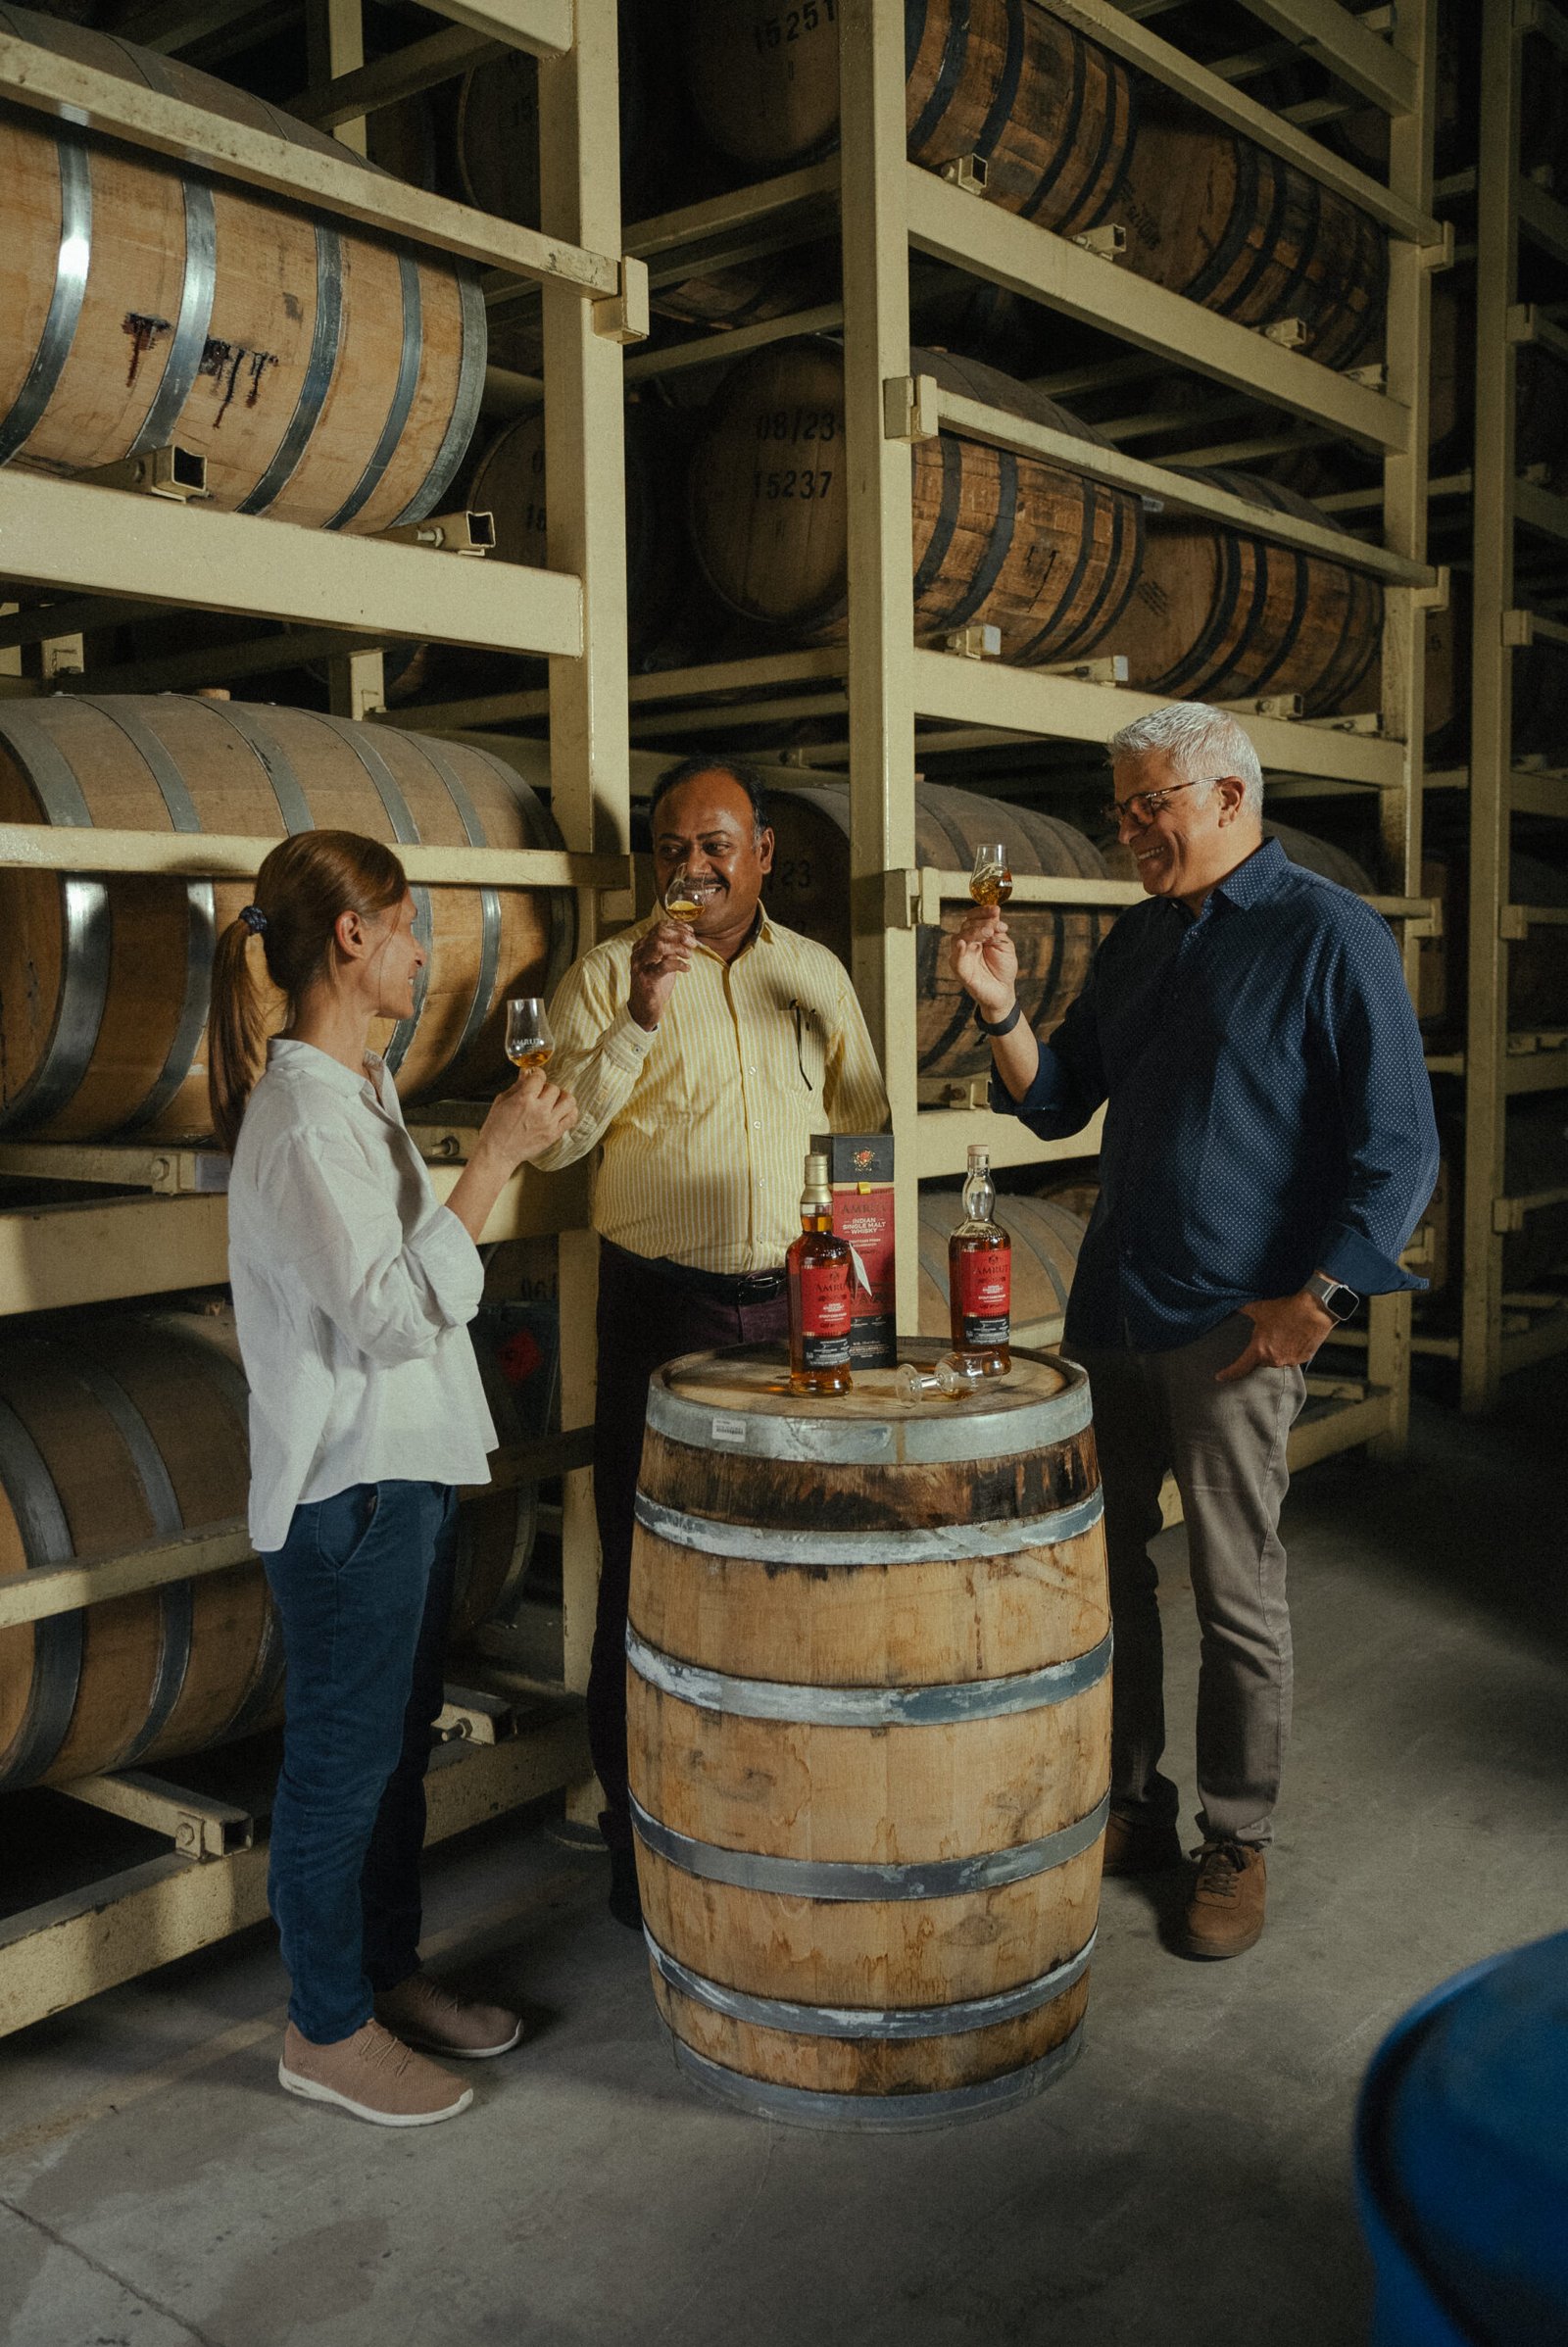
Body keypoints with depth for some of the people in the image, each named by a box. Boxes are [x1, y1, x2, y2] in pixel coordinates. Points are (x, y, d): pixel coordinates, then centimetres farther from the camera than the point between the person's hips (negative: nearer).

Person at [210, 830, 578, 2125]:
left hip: (408, 1469, 10)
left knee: (397, 1746, 20)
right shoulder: (304, 1117, -22)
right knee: (342, 1763, 6)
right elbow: (393, 1312, -26)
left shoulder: (358, 1088, 10)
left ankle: (390, 1973, 37)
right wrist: (495, 1155, -24)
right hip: (348, 1485, -10)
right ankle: (327, 2030, 23)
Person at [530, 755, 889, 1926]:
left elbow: (861, 1107, 19)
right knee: (647, 1566, 3)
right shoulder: (607, 972, -1)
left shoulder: (816, 971, 10)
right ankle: (637, 1829, 19)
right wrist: (637, 1021, -22)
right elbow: (558, 1138, -9)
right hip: (660, 1307, -3)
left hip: (792, 1300, 3)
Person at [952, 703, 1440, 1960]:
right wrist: (1003, 1009, -2)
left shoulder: (1330, 936, -7)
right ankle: (1129, 1809, 29)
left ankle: (1237, 1847, 20)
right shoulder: (1138, 939, 13)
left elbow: (1398, 1147, -10)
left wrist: (1310, 1300, -15)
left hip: (1233, 1328, -7)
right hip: (1109, 1310, 7)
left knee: (1238, 1600, 3)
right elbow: (1057, 1104, 15)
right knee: (1103, 1570, 13)